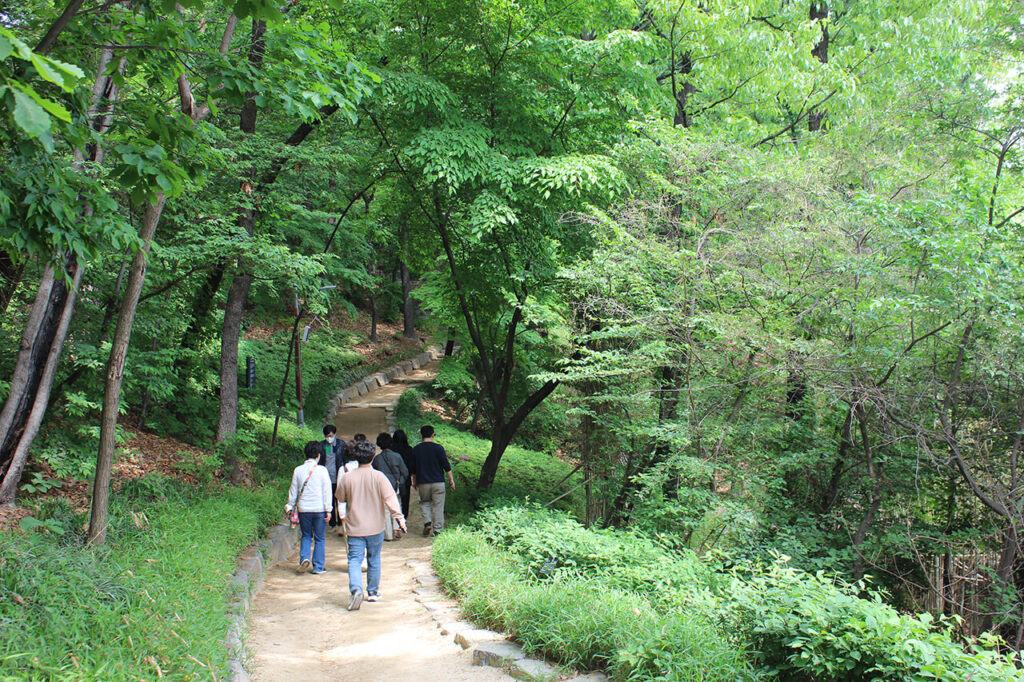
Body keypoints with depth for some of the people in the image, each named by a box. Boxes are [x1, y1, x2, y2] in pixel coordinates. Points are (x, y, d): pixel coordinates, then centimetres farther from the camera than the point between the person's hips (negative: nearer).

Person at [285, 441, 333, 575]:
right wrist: (328, 510, -1)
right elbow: (327, 491, -5)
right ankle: (318, 567, 11)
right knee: (319, 538, 9)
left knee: (306, 536, 18)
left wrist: (290, 506, 18)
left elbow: (293, 490, 8)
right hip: (319, 509, -2)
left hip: (303, 509, 2)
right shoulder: (322, 470, -6)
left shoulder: (298, 470, 1)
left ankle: (304, 558, -4)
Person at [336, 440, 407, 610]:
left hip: (355, 528, 0)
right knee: (374, 559, 16)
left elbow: (340, 499, 12)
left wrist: (344, 514, 32)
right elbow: (390, 499, -12)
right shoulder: (379, 477, -9)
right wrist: (399, 519, -9)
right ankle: (373, 592, 25)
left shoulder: (347, 478, -4)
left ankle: (356, 589, -23)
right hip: (376, 527, 0)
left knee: (354, 560, 0)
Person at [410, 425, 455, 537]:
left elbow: (413, 469, 8)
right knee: (438, 505, 6)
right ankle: (437, 529, 5)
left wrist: (414, 481, 21)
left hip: (423, 482, 2)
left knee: (424, 502, 18)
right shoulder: (438, 448, -7)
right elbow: (446, 465, -4)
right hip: (438, 482, -2)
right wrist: (451, 479, 5)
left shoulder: (416, 450, 0)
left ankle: (427, 522, -2)